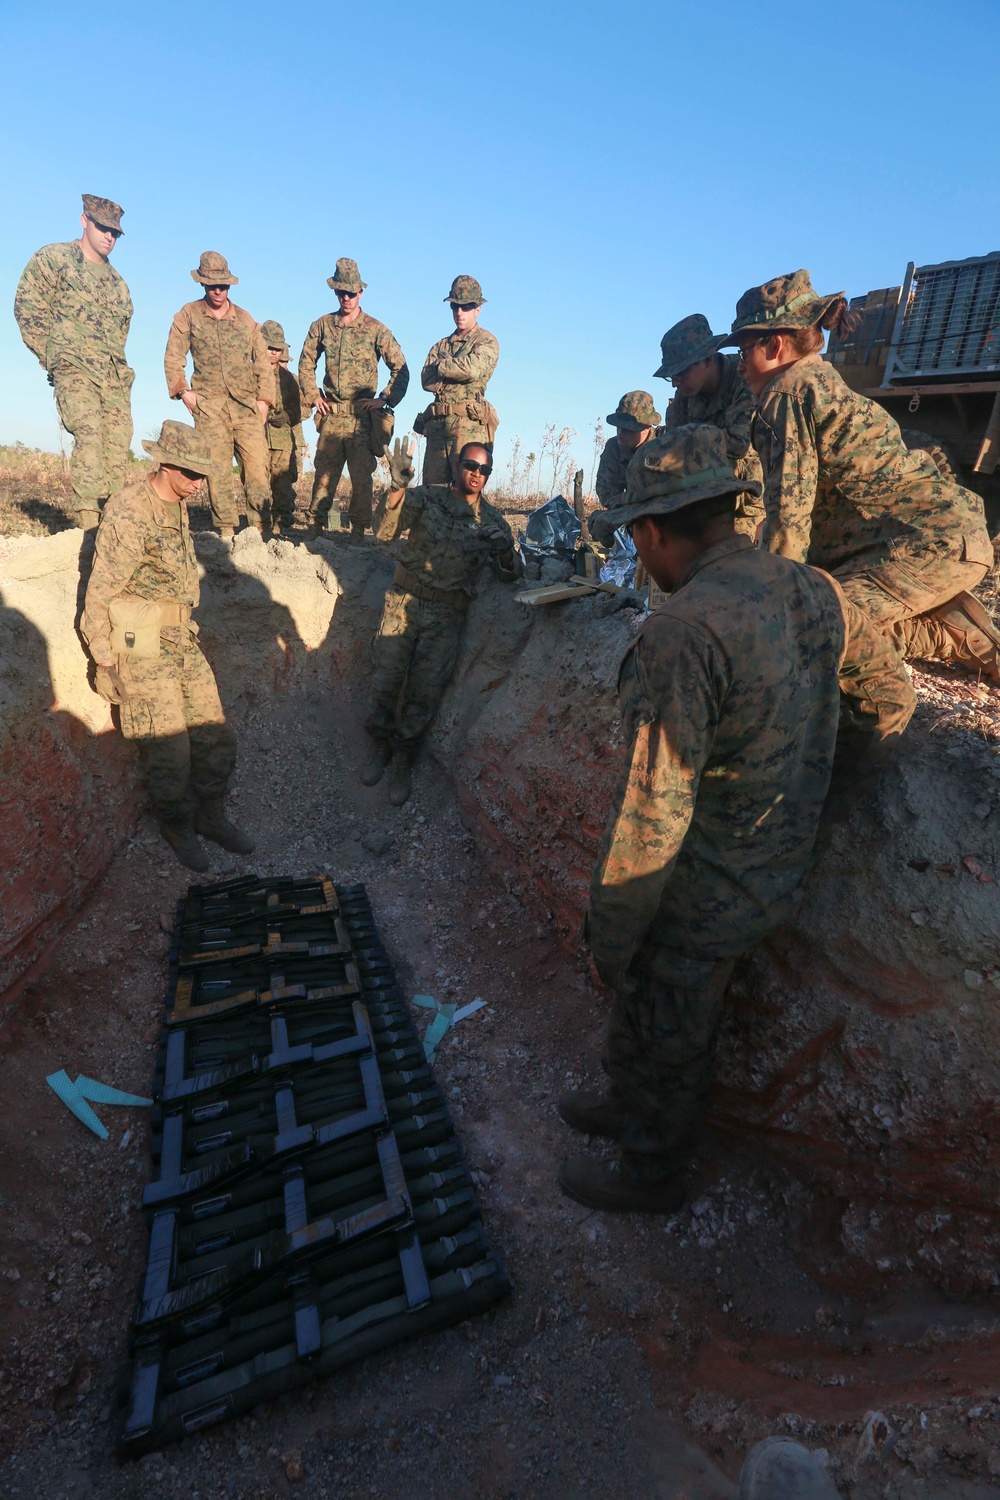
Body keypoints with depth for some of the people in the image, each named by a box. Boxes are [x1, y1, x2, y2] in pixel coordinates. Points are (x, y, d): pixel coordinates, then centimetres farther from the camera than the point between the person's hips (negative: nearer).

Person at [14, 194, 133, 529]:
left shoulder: (116, 280, 25)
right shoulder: (53, 258, 8)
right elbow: (27, 307, 4)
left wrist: (114, 361, 17)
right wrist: (52, 358, 0)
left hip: (116, 375, 6)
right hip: (75, 368, -5)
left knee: (118, 444, -6)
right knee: (88, 434, -24)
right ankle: (90, 518, -32)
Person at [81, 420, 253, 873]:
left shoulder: (178, 506, 10)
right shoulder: (130, 514, -15)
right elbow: (98, 597, -12)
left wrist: (186, 630, 13)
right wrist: (106, 661, -10)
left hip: (181, 637, 8)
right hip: (141, 646, -8)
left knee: (215, 735, 7)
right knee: (170, 750, -2)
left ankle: (211, 816, 24)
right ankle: (177, 827, 21)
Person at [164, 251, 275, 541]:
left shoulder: (245, 318, 16)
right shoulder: (188, 314, 11)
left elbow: (262, 362, 15)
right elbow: (173, 357, 11)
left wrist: (264, 399, 4)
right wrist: (183, 391, -1)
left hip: (247, 404, 1)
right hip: (209, 405, -1)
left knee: (257, 465, -10)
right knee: (217, 469, -7)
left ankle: (258, 529, -7)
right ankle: (226, 530, -4)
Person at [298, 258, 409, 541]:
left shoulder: (375, 329, 2)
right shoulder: (322, 326, 10)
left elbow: (401, 369, 3)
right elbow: (306, 363, 21)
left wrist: (385, 400, -4)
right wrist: (312, 396, 12)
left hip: (362, 414, -2)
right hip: (331, 413, 3)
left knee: (361, 475, -2)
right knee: (324, 472, 2)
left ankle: (358, 529, 4)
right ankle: (316, 525, 7)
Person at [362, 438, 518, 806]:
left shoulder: (492, 520, 10)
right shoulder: (426, 496, 6)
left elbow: (508, 575, 6)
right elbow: (384, 530, -5)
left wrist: (504, 550, -16)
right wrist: (398, 487, -21)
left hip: (446, 615, 1)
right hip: (404, 600, 0)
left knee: (425, 690, -6)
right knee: (386, 678, -8)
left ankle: (402, 758, 13)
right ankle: (381, 742, 16)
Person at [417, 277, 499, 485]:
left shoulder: (487, 341, 8)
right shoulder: (441, 345, 24)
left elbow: (473, 369, -12)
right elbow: (426, 380, 8)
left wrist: (441, 366, 3)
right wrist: (456, 371, -4)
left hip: (470, 423, -5)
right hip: (437, 424, 5)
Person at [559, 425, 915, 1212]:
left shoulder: (680, 633, -30)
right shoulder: (817, 593, -2)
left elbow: (651, 816, -28)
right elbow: (892, 694, 13)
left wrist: (610, 938, -15)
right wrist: (835, 779, 24)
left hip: (699, 901, -8)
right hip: (778, 875, 8)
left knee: (660, 1036, 18)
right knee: (682, 1021, 29)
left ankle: (651, 1173, 45)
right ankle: (635, 1106, 55)